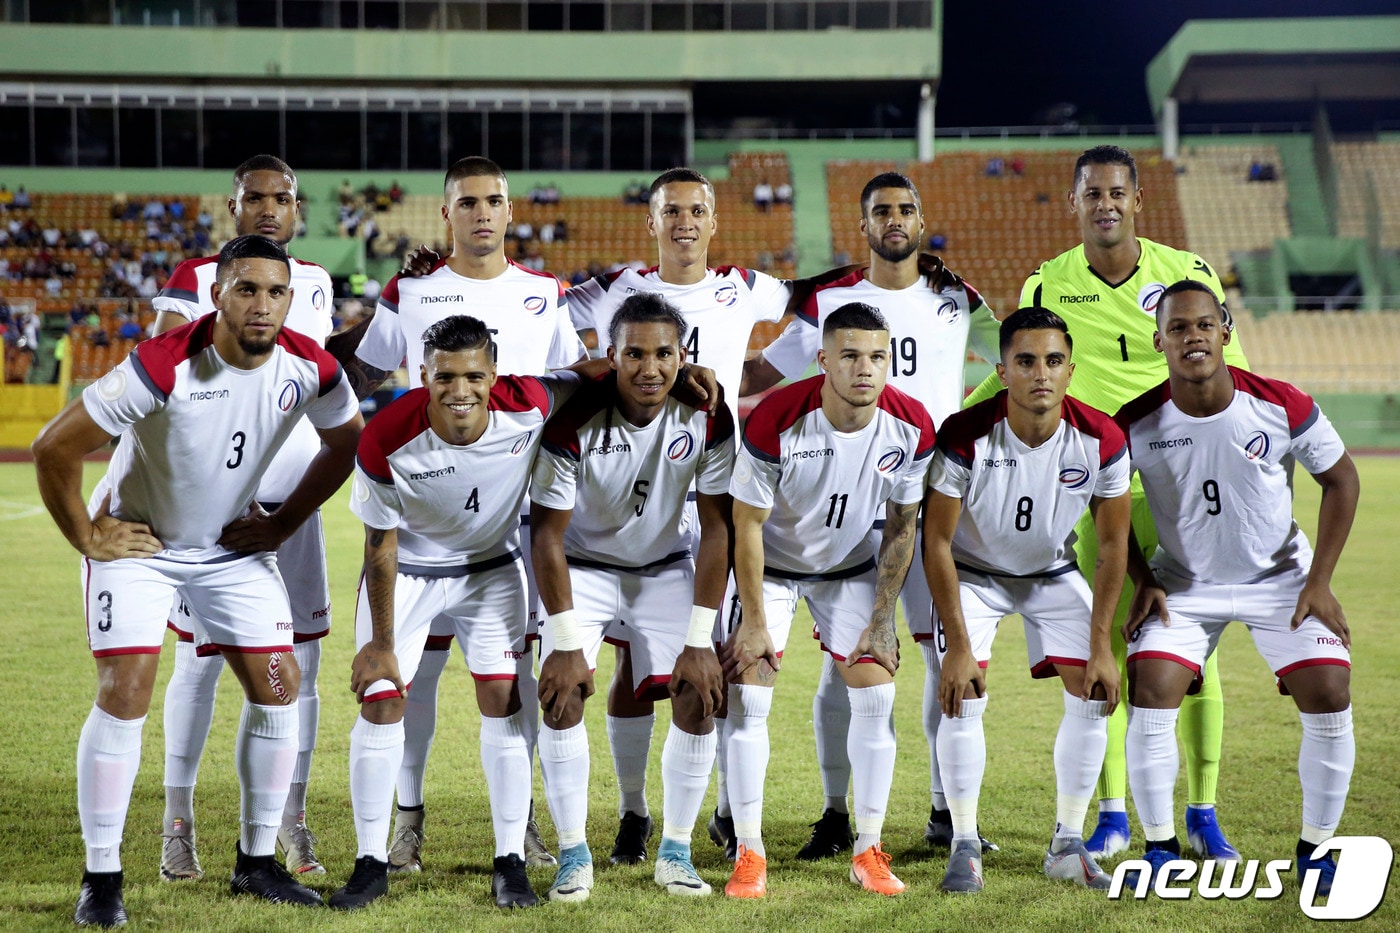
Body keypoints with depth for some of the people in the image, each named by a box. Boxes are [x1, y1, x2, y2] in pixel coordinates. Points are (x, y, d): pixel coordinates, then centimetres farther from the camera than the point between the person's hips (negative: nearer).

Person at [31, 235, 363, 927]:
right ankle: (101, 878, -5)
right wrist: (88, 537, -14)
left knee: (277, 687, 1)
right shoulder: (163, 367, -30)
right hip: (138, 541, -5)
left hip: (233, 547, 5)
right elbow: (55, 447, -24)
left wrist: (283, 524, 4)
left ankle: (257, 862, 15)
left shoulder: (310, 368, -16)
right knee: (124, 694, -14)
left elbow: (346, 442, 8)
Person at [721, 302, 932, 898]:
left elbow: (900, 529, -6)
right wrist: (754, 621, -16)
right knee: (747, 697, -12)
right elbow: (747, 524, -19)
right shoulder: (775, 421, -30)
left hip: (852, 567, 3)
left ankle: (868, 852, 4)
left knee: (876, 696, -6)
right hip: (770, 564, -3)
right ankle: (749, 855, -3)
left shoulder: (912, 428, -20)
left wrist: (880, 620, -5)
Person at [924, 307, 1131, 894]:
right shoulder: (965, 437, -31)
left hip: (1053, 572, 3)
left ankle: (1068, 846, 7)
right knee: (963, 698, -18)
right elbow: (937, 543, -21)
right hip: (973, 571, -3)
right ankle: (964, 846, -4)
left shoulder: (1101, 441, -24)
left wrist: (1100, 645, -13)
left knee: (1093, 693, -7)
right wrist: (958, 645, -23)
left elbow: (1112, 544, -11)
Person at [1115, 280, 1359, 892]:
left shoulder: (1282, 407, -19)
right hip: (1183, 583, 0)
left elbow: (1341, 479, -5)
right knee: (1150, 693, -17)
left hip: (1280, 578, 0)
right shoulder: (1135, 423, -18)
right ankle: (1160, 848, 0)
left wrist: (1318, 582, -8)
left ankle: (1314, 848, 6)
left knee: (1330, 697, -12)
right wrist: (1142, 581, -7)